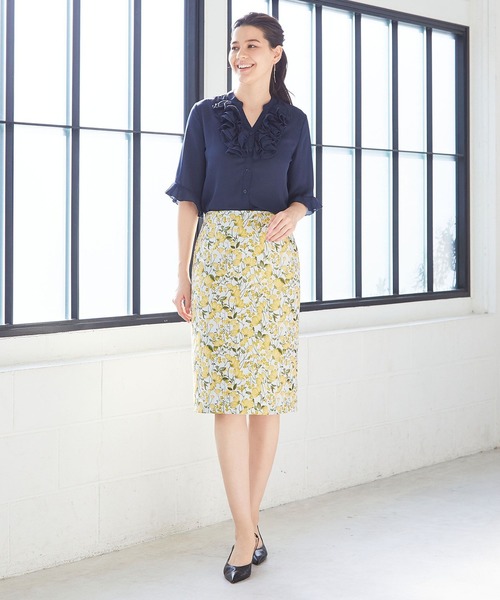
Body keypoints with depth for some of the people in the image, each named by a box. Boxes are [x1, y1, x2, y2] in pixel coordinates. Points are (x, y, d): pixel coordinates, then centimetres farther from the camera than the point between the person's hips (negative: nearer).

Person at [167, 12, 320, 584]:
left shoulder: (293, 121, 11)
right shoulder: (206, 115, 8)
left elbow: (303, 194, 12)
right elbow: (189, 197, 5)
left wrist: (292, 214, -13)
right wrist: (183, 274, -1)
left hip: (273, 258, 1)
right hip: (218, 256, -1)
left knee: (269, 391, 1)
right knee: (228, 392, -8)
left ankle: (248, 522, 13)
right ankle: (246, 533, -5)